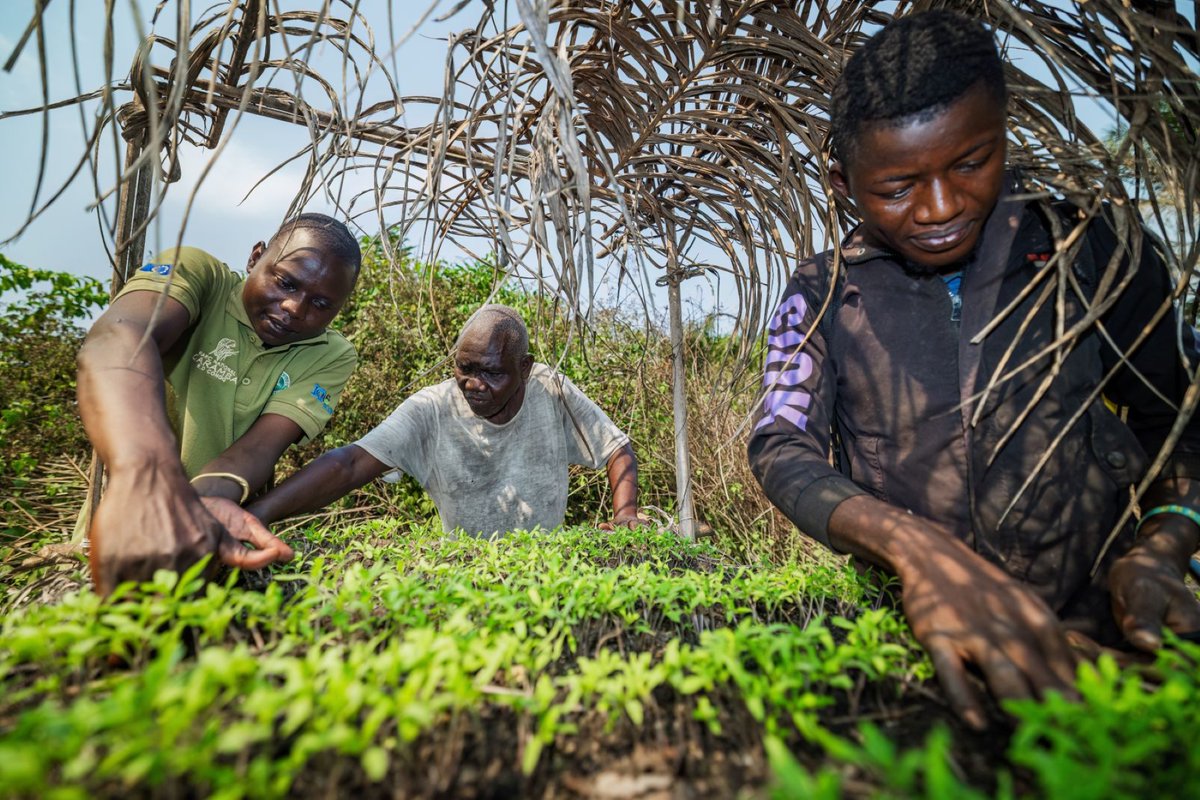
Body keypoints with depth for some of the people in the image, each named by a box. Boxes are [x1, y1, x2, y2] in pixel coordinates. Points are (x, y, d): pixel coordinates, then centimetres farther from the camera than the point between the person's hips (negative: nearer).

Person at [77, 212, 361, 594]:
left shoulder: (331, 357, -3)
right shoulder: (196, 272, -7)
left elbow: (261, 446, -15)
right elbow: (117, 336, -27)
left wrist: (206, 494, -36)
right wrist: (146, 476, -45)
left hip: (222, 546, 1)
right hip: (120, 535, 0)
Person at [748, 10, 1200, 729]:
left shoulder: (1094, 250, 2)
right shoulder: (821, 296, -1)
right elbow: (782, 449, -11)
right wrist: (914, 548, -28)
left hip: (1102, 625, 1)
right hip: (910, 635, 0)